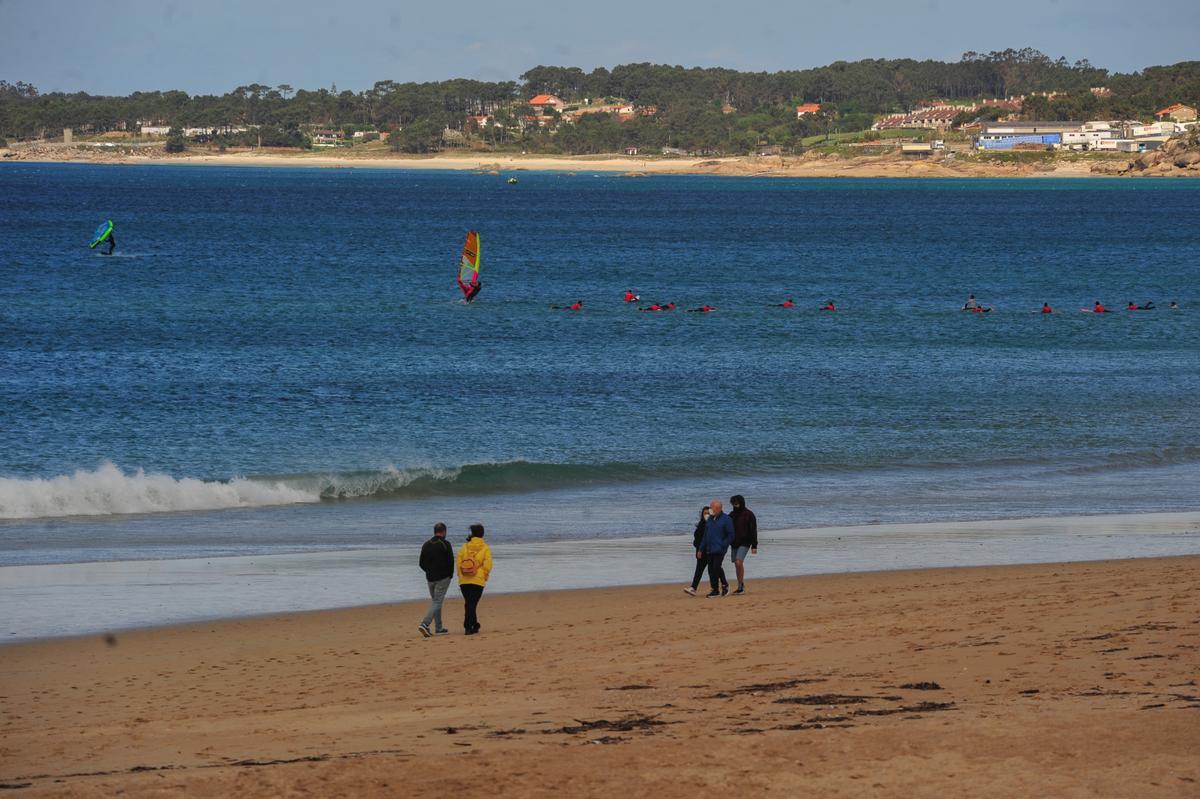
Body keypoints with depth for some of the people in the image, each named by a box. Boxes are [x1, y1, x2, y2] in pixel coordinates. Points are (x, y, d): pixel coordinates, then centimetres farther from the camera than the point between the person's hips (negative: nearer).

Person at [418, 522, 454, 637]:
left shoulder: (426, 545, 7)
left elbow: (422, 564, 9)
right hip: (443, 578, -5)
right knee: (437, 602, -6)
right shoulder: (445, 544, -9)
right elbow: (451, 561, -12)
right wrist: (450, 575, 4)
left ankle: (439, 628, 20)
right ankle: (424, 624, -22)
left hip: (430, 578, 5)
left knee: (435, 601, 17)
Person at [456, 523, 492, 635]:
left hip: (464, 581, 2)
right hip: (478, 581, -2)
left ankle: (474, 625, 24)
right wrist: (485, 577, 5)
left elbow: (458, 563, 0)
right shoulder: (485, 548, -2)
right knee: (472, 604, -1)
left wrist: (460, 575, 10)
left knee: (469, 603, 15)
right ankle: (468, 626, -12)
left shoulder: (465, 547, 3)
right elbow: (488, 565, -9)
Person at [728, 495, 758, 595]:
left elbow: (753, 531, -8)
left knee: (739, 562, -20)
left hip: (744, 543, -6)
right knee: (737, 565, 6)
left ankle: (741, 586, -13)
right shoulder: (732, 515, 10)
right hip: (735, 543, 6)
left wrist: (754, 546, -12)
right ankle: (740, 587, 13)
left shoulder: (749, 514, -6)